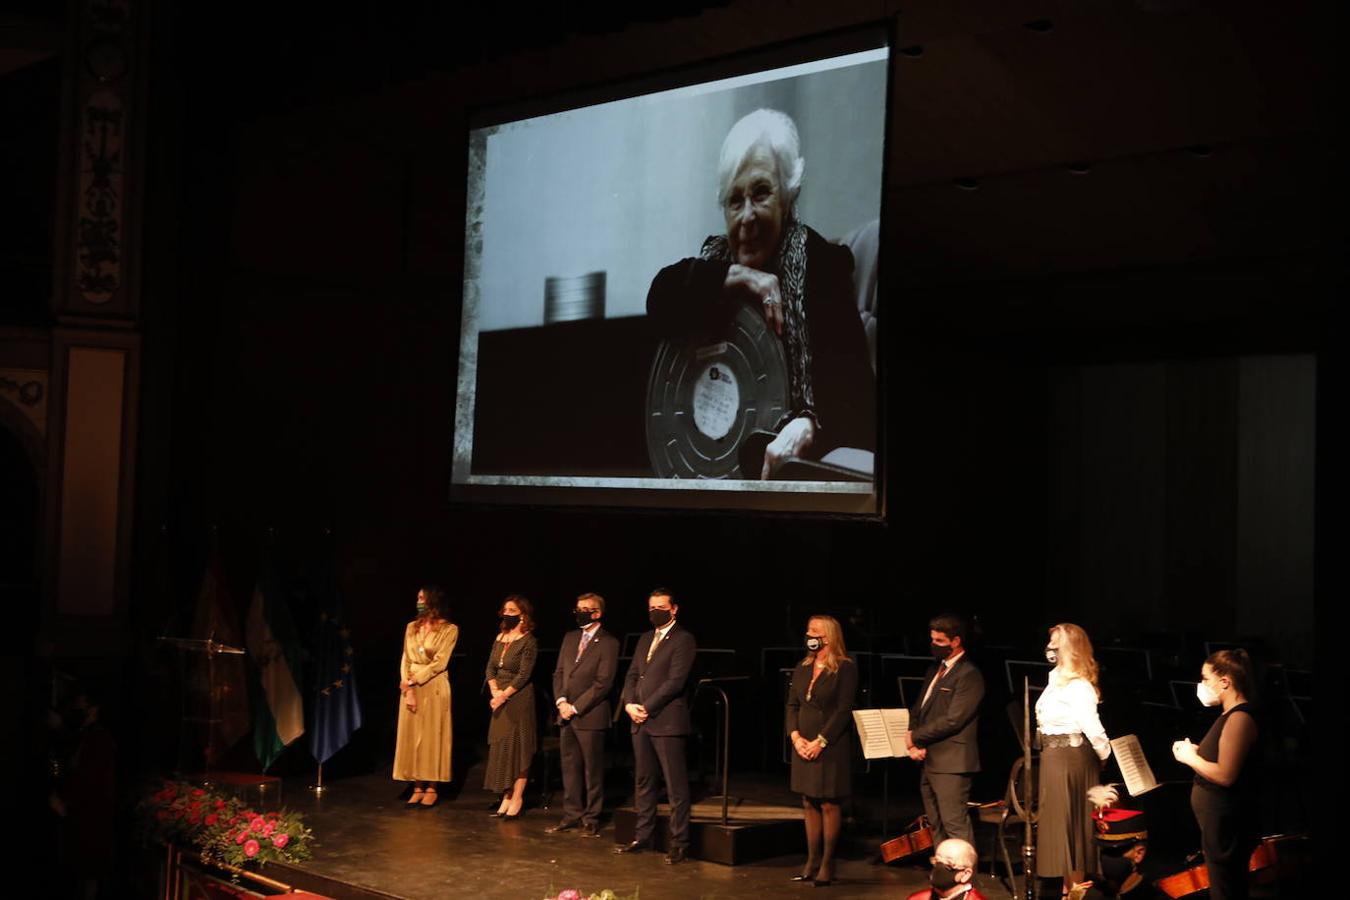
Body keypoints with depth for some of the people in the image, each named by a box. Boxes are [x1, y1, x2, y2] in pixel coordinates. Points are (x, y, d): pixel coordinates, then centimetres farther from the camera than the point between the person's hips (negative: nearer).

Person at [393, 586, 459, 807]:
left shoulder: (449, 629, -4)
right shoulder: (411, 627, 10)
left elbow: (439, 663, -10)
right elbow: (406, 660, 5)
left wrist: (414, 679, -13)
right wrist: (408, 688, -7)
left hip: (434, 687, -4)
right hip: (411, 687, 5)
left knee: (432, 735, -1)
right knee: (412, 735, 3)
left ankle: (431, 788, 5)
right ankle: (417, 787, 7)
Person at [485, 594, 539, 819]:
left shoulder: (529, 641, -10)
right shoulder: (500, 638, 11)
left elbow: (523, 675, -14)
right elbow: (490, 668, 9)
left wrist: (504, 695, -17)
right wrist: (495, 691, -6)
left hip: (519, 698, -7)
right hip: (500, 698, 7)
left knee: (518, 748, -3)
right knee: (501, 748, 7)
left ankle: (517, 799, 2)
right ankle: (506, 798, 13)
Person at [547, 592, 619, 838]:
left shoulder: (608, 643, -7)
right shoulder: (570, 638, 14)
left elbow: (603, 682, -12)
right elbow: (559, 672, 14)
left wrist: (576, 707, -13)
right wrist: (561, 701, -3)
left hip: (590, 716, -6)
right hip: (566, 715, 6)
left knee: (592, 770, 2)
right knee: (569, 768, 10)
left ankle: (591, 818, 9)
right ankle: (571, 815, 18)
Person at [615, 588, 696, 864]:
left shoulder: (683, 640, -6)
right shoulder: (645, 640, 19)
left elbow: (675, 681, -14)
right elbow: (632, 675, 16)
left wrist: (646, 708, -13)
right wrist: (629, 704, -2)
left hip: (667, 721, -8)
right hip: (640, 721, 8)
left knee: (676, 786, -4)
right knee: (644, 782, 12)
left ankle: (679, 844, -1)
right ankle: (642, 837, 20)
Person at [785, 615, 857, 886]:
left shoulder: (845, 668, -7)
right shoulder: (802, 669, 12)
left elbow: (843, 710, -12)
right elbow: (792, 705, 10)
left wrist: (821, 741, -16)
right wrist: (795, 736, -5)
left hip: (831, 748, -6)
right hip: (803, 746, 6)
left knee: (828, 805, -1)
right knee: (809, 804, 8)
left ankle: (827, 864, 7)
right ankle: (812, 863, 15)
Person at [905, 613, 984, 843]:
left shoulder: (969, 674, -11)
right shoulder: (935, 670, 18)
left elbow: (952, 720, -18)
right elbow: (919, 711, 18)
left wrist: (916, 737, -9)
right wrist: (914, 744, 0)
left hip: (951, 763, -9)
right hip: (927, 760, 9)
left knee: (955, 825, -9)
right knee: (935, 825, 12)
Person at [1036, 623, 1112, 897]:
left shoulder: (1079, 686, -20)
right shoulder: (1057, 679, 11)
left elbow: (1093, 728, -24)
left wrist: (1106, 757, -10)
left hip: (1069, 758, -10)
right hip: (1055, 756, 10)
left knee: (1068, 822, 0)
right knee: (1061, 821, 16)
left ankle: (1075, 888, 11)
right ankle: (1068, 888, 26)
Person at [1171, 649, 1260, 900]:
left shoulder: (1239, 718, -22)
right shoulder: (1230, 714, 11)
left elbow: (1225, 775, -26)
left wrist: (1190, 758, -14)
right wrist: (1195, 750, 4)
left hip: (1227, 823, -11)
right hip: (1219, 821, 11)